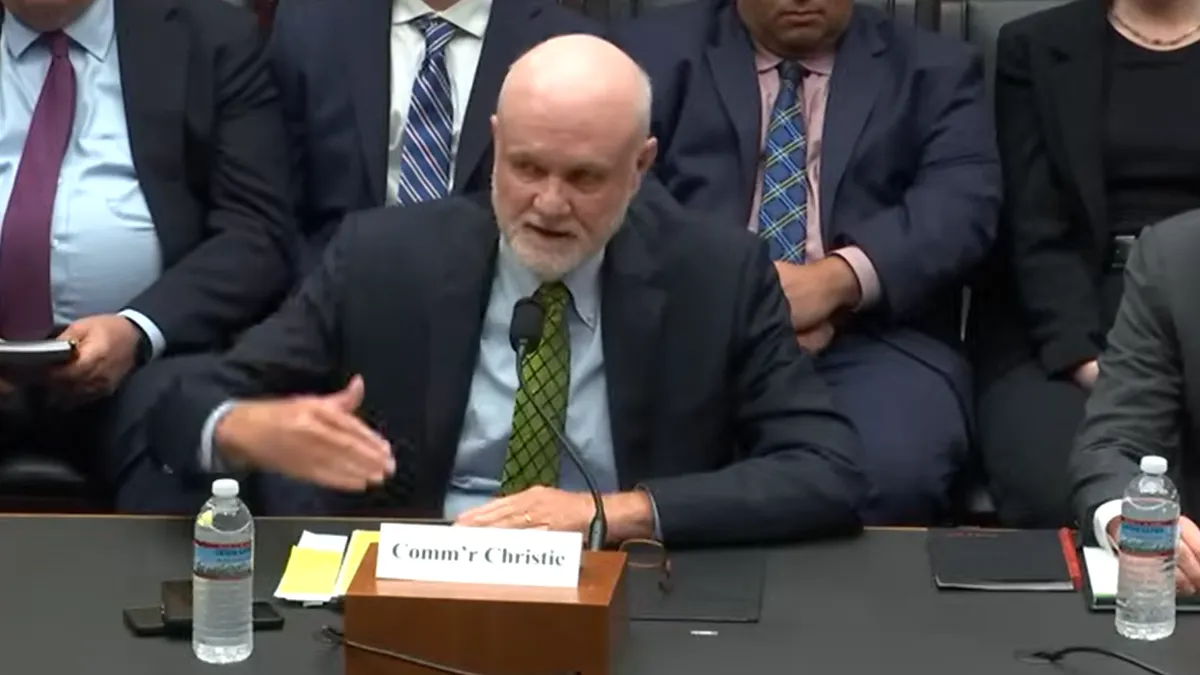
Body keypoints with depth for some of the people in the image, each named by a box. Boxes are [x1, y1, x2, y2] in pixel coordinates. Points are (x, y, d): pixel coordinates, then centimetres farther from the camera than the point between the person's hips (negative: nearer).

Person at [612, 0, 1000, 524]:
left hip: (871, 334, 0)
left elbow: (963, 202, 0)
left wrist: (838, 277, -17)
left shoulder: (935, 71, 17)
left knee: (892, 472, -31)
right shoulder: (656, 54, 15)